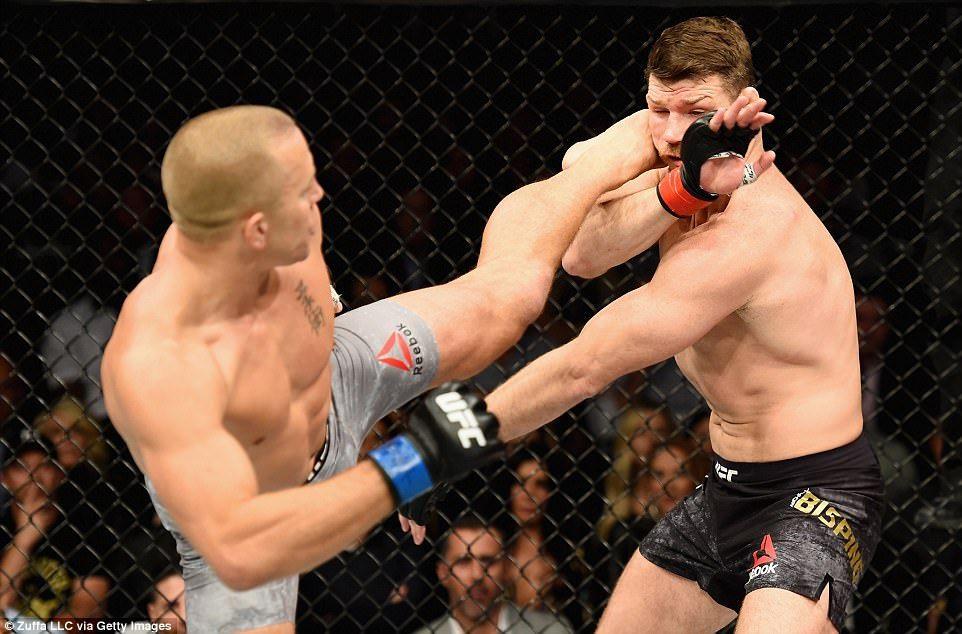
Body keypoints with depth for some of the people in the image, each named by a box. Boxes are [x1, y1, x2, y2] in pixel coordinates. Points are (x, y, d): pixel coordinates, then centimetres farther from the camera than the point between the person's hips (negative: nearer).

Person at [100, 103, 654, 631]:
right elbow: (238, 554, -56)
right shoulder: (155, 366, -49)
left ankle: (610, 160, 37)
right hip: (235, 508, -5)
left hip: (331, 394, 5)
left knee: (509, 292, 10)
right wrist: (407, 468, -52)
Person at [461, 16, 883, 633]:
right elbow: (582, 254, -17)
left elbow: (583, 368, -22)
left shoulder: (747, 231, -26)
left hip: (813, 495, -9)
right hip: (729, 488, 9)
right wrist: (679, 190, -34)